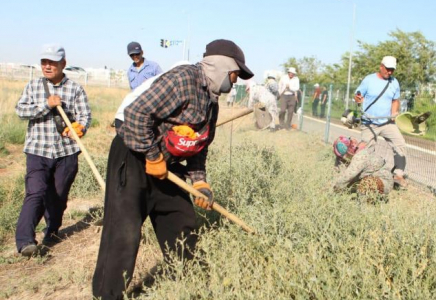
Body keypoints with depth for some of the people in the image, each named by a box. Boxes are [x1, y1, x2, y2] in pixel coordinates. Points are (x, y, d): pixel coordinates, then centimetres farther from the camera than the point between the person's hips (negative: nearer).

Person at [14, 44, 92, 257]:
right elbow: (20, 110, -3)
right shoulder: (33, 86, 6)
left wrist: (79, 127, -24)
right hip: (37, 151, -1)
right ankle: (24, 241, -14)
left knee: (58, 196, 11)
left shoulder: (75, 89, 3)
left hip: (66, 151, 1)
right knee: (35, 194, -13)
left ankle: (52, 232, 33)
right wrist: (47, 105, -15)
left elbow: (85, 115, -2)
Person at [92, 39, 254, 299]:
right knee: (125, 233, -12)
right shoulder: (183, 79, -20)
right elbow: (136, 113, -27)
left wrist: (200, 181, 5)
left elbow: (199, 146, 17)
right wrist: (153, 156, -20)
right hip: (133, 158, -10)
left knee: (183, 225, 15)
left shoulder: (212, 102, 11)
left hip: (165, 164, 10)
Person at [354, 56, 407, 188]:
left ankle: (398, 174, -8)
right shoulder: (368, 80, -7)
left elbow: (395, 100, 15)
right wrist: (358, 98, -28)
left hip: (387, 122, 3)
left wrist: (394, 113, -2)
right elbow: (357, 96, -4)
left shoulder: (394, 82, 3)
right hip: (369, 123, -3)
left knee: (400, 144, -13)